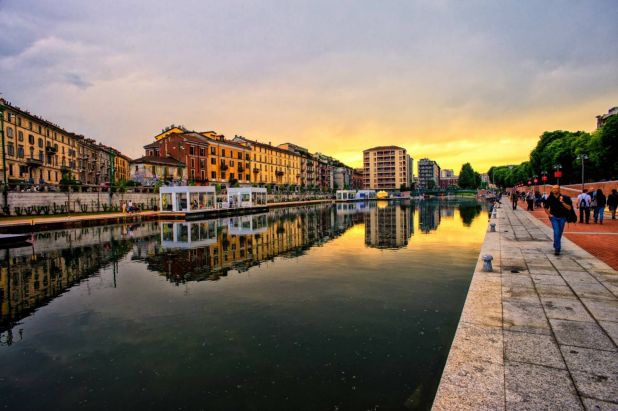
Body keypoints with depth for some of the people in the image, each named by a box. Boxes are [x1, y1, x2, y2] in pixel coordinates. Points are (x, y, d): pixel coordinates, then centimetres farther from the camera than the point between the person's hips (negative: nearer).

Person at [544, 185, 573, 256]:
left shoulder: (564, 198, -7)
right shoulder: (550, 198, -4)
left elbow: (569, 208, -13)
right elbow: (546, 208, 10)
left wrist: (562, 202, -23)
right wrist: (549, 214, -3)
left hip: (562, 218, 1)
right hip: (554, 217, -1)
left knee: (559, 233, 12)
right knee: (556, 232, -14)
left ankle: (556, 245, 35)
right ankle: (557, 249, -13)